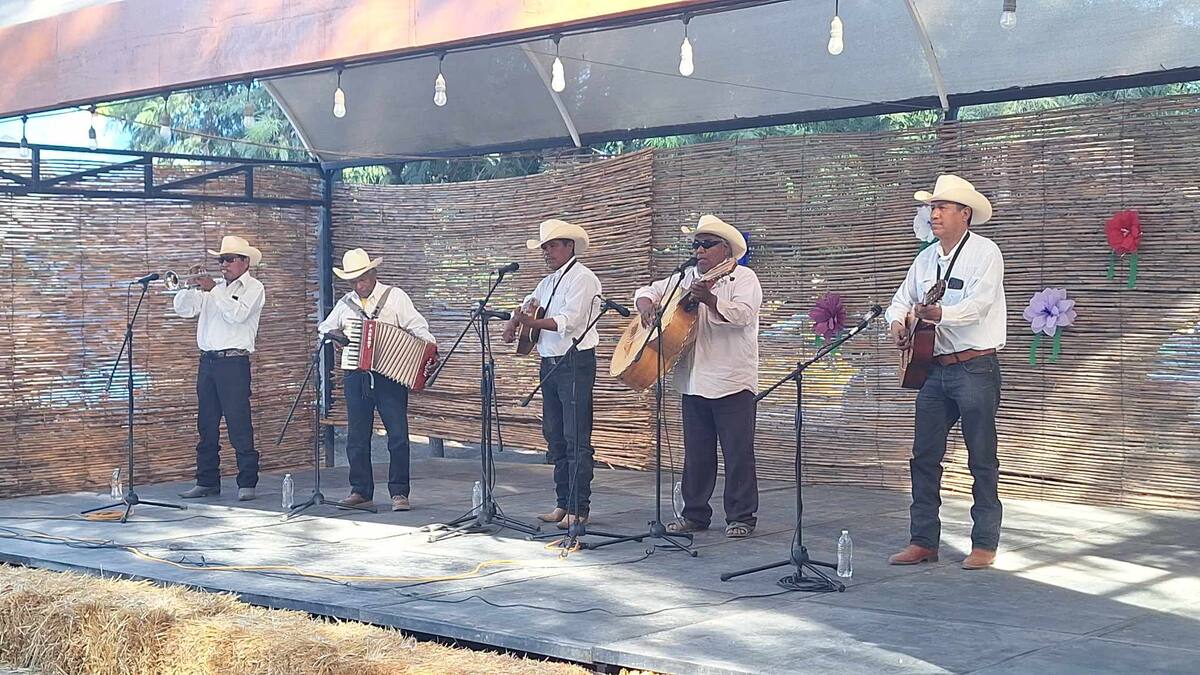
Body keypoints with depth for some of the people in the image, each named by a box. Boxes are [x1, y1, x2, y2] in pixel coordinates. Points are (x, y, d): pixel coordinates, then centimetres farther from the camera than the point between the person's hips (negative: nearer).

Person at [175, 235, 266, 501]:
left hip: (234, 362, -6)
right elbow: (184, 309, 13)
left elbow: (238, 314, -18)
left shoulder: (253, 288, 0)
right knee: (206, 426, 9)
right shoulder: (214, 286, 17)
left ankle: (247, 483, -2)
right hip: (207, 360, 7)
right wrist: (189, 287, -4)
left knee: (239, 425, -7)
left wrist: (214, 290, -15)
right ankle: (207, 481, 16)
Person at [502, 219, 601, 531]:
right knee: (554, 437, 12)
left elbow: (570, 320, -19)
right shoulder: (548, 282, 20)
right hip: (550, 362, 9)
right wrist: (513, 322, 1)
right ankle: (563, 504, 19)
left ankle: (579, 509, -8)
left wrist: (532, 322, -30)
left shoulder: (582, 278, -7)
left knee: (576, 440, -9)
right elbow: (528, 305, 23)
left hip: (576, 362, -9)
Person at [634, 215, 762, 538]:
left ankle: (741, 517, 5)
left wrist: (709, 299, -32)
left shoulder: (742, 277, -2)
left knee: (738, 452, -2)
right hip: (693, 381, 6)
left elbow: (743, 314, -19)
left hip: (733, 381, -6)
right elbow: (646, 291, 23)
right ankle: (695, 514, 20)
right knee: (696, 453, 12)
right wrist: (647, 307, 1)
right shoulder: (685, 279, 16)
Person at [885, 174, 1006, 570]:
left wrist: (938, 314, -38)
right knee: (924, 457, 6)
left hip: (975, 369, -7)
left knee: (982, 459, -1)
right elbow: (901, 301, 18)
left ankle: (984, 544, 6)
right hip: (934, 368, 7)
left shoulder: (985, 252, -7)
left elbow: (978, 304, -21)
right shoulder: (926, 259, 15)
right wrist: (898, 324, -6)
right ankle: (923, 541, 12)